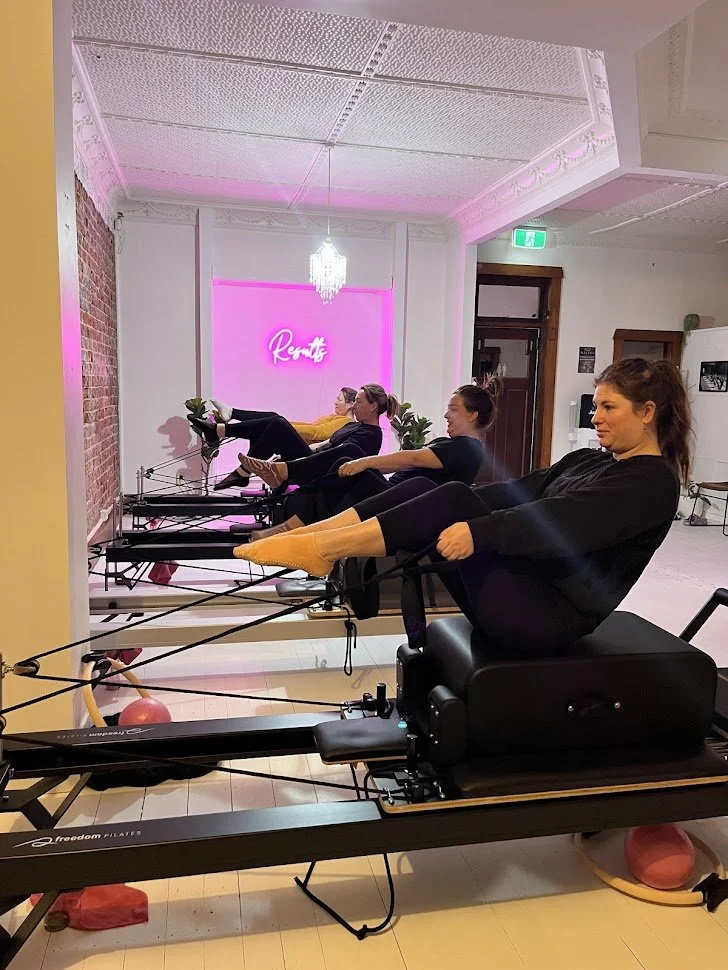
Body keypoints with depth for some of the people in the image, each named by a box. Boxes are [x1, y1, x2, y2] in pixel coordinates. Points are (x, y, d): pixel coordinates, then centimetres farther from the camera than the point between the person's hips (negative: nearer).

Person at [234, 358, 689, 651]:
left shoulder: (653, 482, -8)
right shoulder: (588, 460, 19)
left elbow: (563, 521, -26)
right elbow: (518, 493, 13)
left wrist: (477, 531, -38)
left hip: (550, 616, -8)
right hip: (521, 584, 8)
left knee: (456, 500, -27)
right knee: (421, 488, -10)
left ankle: (320, 548, -27)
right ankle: (305, 538, -18)